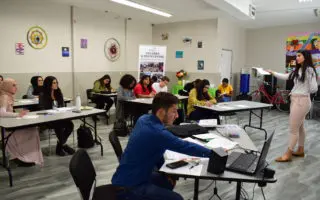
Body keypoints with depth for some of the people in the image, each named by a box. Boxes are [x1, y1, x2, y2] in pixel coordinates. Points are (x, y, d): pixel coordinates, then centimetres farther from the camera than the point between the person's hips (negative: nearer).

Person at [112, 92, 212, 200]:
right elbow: (185, 146, -19)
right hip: (127, 187, -9)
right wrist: (212, 153, -7)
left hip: (127, 178, 9)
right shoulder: (157, 133, -27)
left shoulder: (143, 119, -1)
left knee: (169, 181, 23)